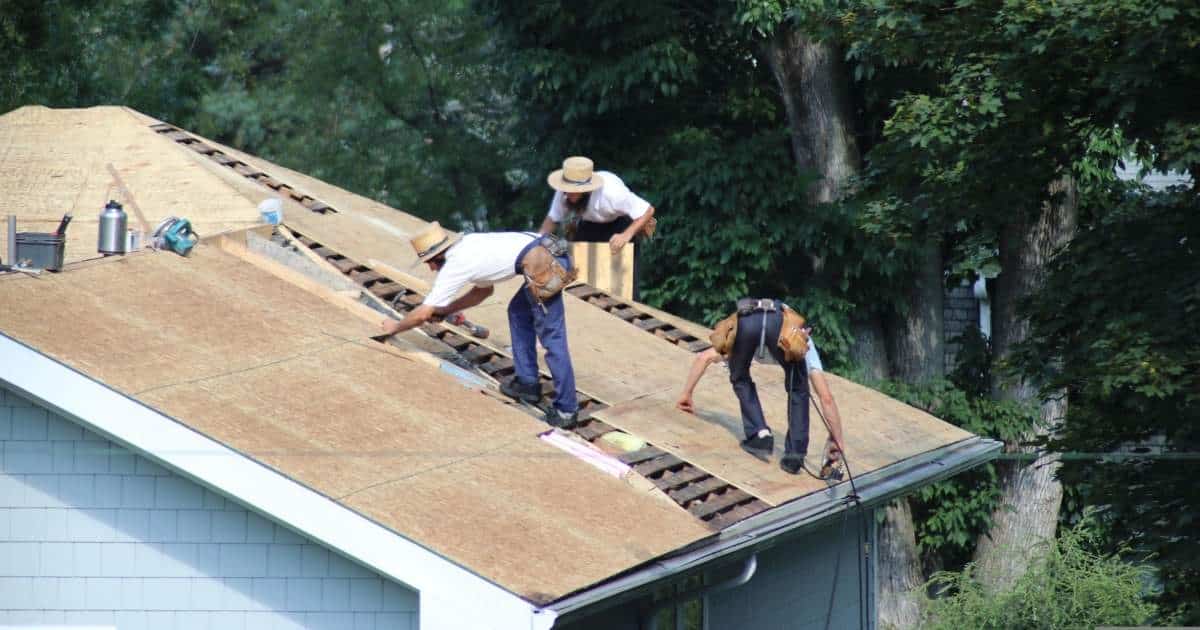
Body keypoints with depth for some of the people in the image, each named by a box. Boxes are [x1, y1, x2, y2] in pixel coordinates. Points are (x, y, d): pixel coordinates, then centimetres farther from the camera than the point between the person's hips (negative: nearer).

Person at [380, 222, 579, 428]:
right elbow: (484, 290, 40)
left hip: (542, 265, -9)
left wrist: (395, 327, 23)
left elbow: (422, 314, 6)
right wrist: (443, 310, 38)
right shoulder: (467, 246, 24)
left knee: (552, 339, -4)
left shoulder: (453, 266, 0)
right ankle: (527, 384, 30)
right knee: (519, 311, 27)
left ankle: (566, 410, -1)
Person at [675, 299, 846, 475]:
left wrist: (686, 393, 50)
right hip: (781, 322, -1)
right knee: (797, 389, 23)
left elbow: (703, 358, 42)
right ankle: (795, 455, 14)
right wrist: (837, 440, 42)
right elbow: (826, 396, 35)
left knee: (740, 380, 30)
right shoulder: (804, 342, 40)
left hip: (745, 320, 1)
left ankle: (759, 436, 15)